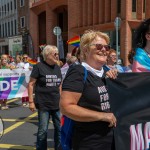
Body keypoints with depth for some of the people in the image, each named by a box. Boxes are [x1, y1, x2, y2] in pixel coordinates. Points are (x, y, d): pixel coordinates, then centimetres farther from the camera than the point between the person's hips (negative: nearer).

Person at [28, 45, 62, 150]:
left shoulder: (57, 67, 9)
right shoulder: (39, 66, -8)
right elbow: (31, 84, -7)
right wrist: (31, 101, -11)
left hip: (56, 104, 5)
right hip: (43, 105, -5)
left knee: (59, 128, 12)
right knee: (43, 130, 4)